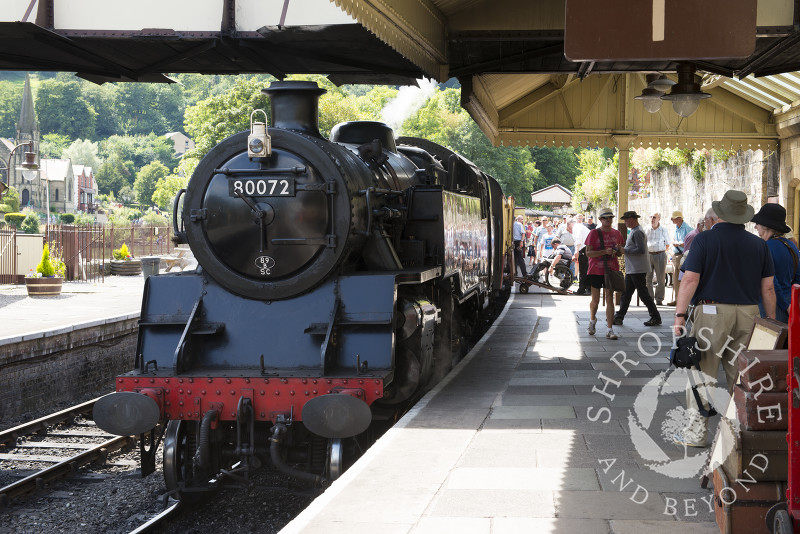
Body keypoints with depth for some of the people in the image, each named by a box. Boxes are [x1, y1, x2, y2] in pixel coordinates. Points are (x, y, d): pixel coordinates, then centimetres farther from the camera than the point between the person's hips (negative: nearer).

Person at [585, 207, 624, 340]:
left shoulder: (616, 233, 8)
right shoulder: (594, 233, -4)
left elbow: (620, 254, 17)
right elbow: (588, 253, -10)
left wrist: (619, 249, -7)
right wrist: (605, 251, -22)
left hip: (611, 270, 2)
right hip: (596, 271, -2)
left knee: (610, 299, -4)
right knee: (595, 300, 8)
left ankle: (610, 330, -5)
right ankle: (592, 320, 38)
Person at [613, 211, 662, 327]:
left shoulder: (637, 232, -15)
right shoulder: (633, 231, 17)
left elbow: (641, 250, -23)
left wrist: (625, 250, -17)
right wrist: (622, 249, 12)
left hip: (638, 269, -10)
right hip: (631, 269, 10)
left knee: (643, 293, -5)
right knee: (626, 293, 10)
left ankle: (656, 317, 2)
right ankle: (619, 317, 14)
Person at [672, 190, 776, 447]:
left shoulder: (705, 239, -4)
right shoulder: (759, 244, 7)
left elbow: (690, 279, -10)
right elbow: (768, 288, 8)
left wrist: (679, 315, -8)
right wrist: (772, 323, 14)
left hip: (712, 312, -4)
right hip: (748, 312, 4)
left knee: (702, 372, 2)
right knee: (741, 374, 11)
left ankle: (697, 431, 3)